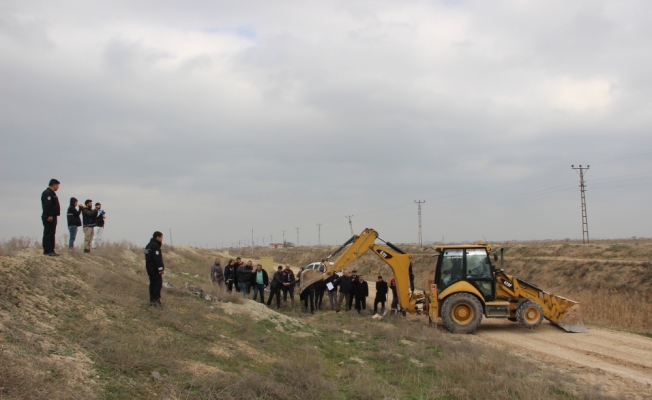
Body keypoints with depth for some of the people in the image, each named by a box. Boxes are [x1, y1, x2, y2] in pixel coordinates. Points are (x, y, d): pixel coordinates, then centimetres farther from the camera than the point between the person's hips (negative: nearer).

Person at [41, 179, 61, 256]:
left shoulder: (52, 193, 23)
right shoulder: (47, 193, -12)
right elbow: (47, 205, -22)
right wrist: (49, 215, -27)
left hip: (52, 217, 11)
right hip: (49, 217, -11)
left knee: (52, 234, 12)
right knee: (48, 234, -10)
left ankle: (51, 250, 16)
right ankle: (47, 250, -10)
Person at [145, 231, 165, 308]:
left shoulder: (148, 245, 17)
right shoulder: (155, 246, -15)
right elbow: (157, 258, -22)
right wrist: (161, 268, -22)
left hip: (150, 268, 10)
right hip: (155, 269, -10)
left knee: (152, 283, 14)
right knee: (158, 284, -10)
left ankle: (152, 300, 18)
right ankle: (156, 300, -13)